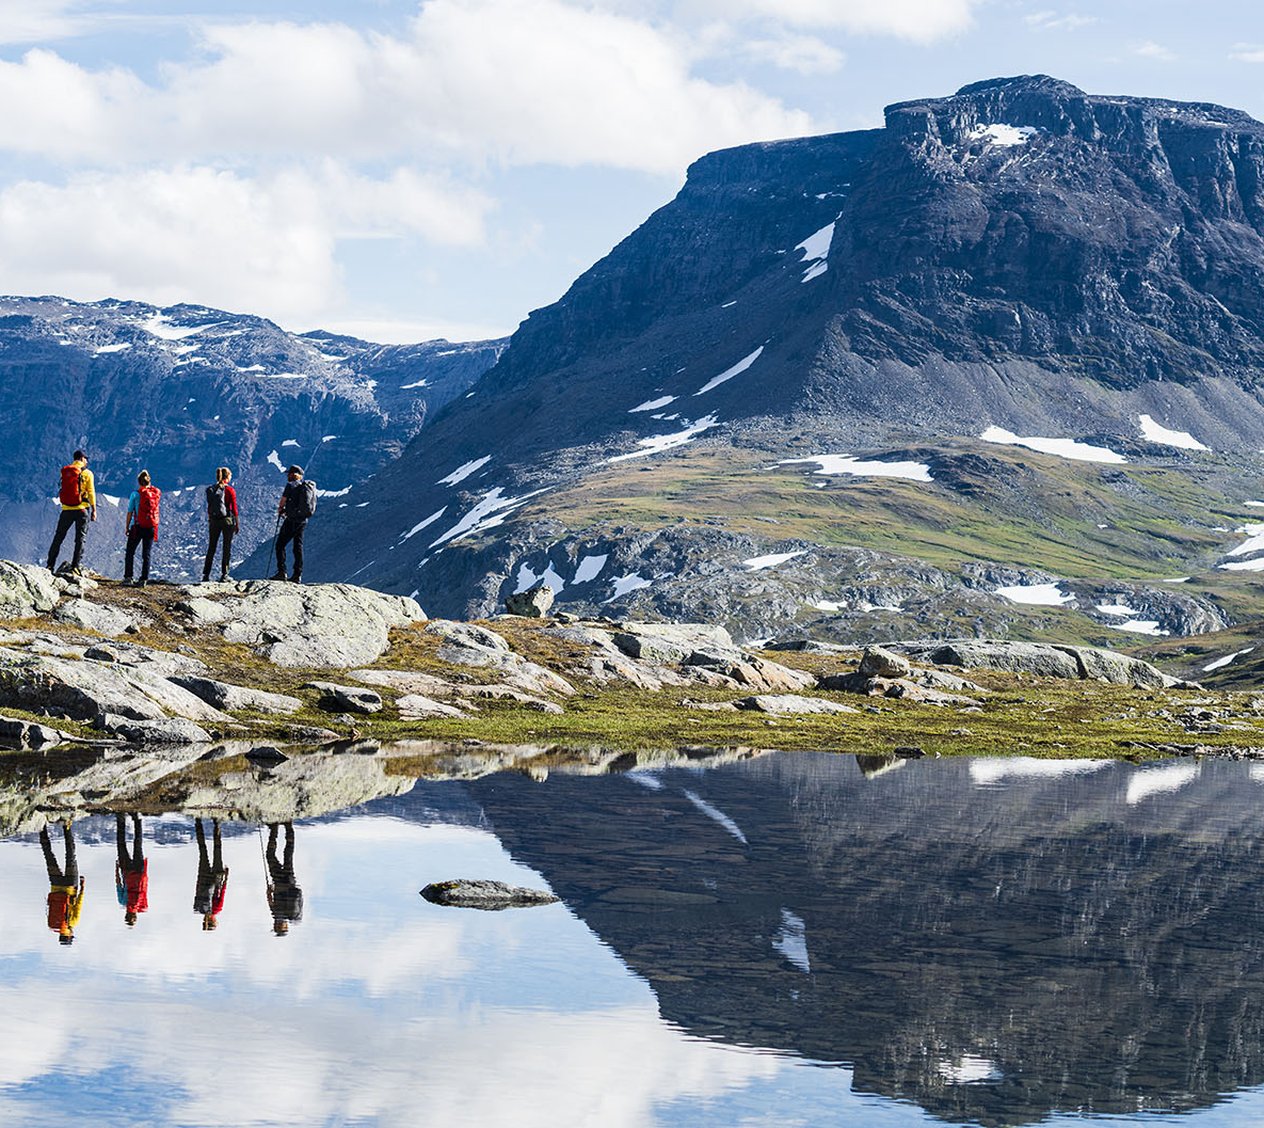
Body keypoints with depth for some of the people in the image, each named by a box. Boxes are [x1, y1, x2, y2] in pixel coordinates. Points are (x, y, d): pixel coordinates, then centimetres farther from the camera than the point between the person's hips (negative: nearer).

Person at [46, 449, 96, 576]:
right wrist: (94, 510, 1)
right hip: (82, 509, -3)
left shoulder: (64, 471, 5)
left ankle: (50, 565, 11)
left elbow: (63, 489, 14)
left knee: (58, 537, 12)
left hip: (66, 509, 3)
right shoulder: (87, 473, -4)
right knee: (80, 539, 3)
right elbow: (91, 492, -5)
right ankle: (75, 567, -4)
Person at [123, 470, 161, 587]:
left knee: (130, 552, 10)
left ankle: (128, 577, 6)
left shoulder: (136, 494, -8)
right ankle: (144, 579, 2)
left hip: (138, 526, -3)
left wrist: (127, 527, 2)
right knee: (146, 554, 8)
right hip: (152, 527, 3)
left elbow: (130, 512, -8)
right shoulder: (157, 493, 1)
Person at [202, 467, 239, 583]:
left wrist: (209, 521, 16)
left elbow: (209, 508, 7)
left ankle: (206, 574, 9)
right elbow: (234, 509, -8)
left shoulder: (210, 490, 3)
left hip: (214, 521, 4)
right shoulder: (230, 490, -9)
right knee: (227, 548, 4)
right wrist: (237, 524, 0)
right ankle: (224, 575, 1)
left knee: (211, 548, 11)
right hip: (227, 521, -4)